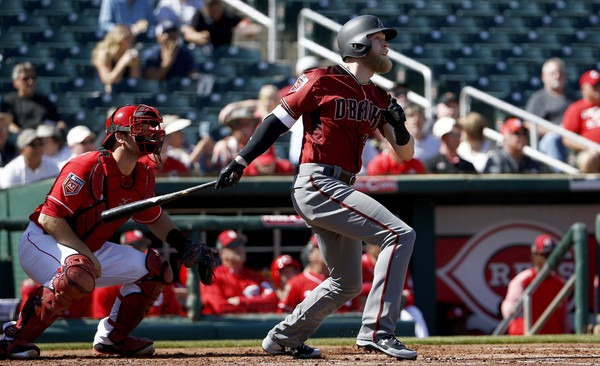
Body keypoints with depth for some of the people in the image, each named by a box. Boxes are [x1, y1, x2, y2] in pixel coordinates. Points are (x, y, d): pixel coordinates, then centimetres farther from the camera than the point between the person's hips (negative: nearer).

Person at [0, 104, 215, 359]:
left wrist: (185, 247, 7)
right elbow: (49, 218, -25)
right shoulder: (87, 167, -25)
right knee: (80, 273, -41)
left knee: (156, 269, 5)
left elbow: (154, 218, 20)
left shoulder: (142, 178, 0)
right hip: (42, 241, -9)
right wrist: (85, 253, -29)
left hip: (89, 249, 9)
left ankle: (111, 338, 18)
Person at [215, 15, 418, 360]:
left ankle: (284, 338, 29)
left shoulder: (379, 99, 15)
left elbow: (406, 153, 13)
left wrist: (399, 126, -8)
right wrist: (241, 161, -3)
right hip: (317, 185, -9)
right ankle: (377, 330, -25)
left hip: (338, 190, 9)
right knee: (400, 234, -20)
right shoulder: (321, 81, -5)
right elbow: (278, 121, -1)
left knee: (347, 283, 17)